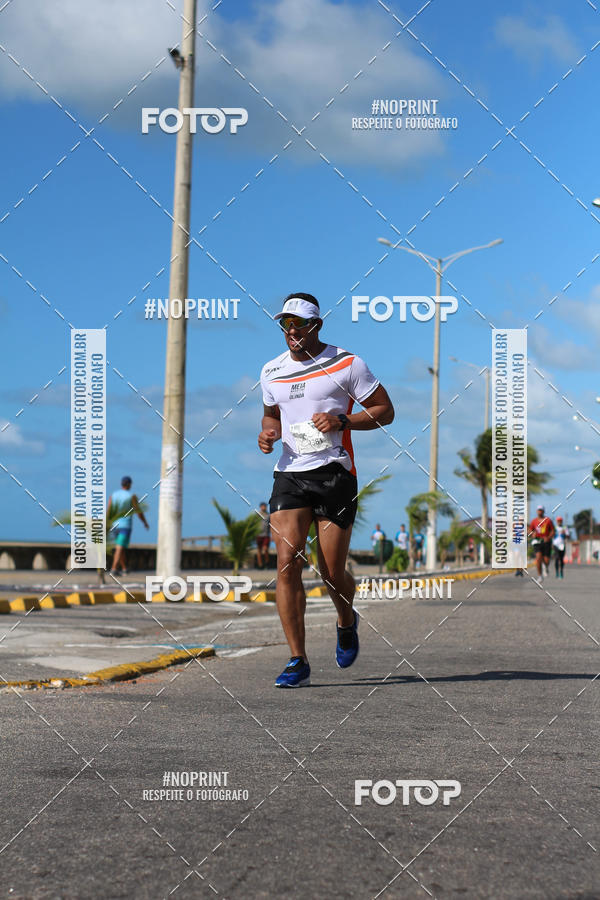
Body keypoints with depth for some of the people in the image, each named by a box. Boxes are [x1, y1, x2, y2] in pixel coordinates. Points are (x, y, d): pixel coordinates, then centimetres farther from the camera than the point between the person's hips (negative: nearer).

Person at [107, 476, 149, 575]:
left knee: (121, 548, 19)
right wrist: (145, 523, 11)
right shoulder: (131, 496, -6)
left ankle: (124, 569, 26)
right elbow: (139, 511, -4)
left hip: (114, 526, 5)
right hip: (125, 526, -5)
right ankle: (113, 570, -20)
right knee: (120, 549, -10)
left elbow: (108, 512, -2)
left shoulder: (113, 495, 5)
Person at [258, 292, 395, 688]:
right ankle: (298, 662, -9)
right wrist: (268, 432, 5)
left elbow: (385, 411, 1)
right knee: (287, 562, -13)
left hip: (334, 473, -3)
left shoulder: (347, 364, -2)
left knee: (332, 572, 0)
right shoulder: (272, 371, 12)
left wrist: (341, 421, -14)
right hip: (290, 474, 3)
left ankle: (347, 622, 36)